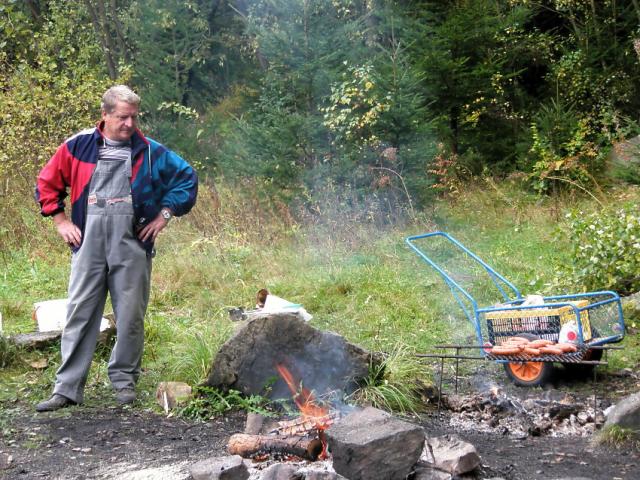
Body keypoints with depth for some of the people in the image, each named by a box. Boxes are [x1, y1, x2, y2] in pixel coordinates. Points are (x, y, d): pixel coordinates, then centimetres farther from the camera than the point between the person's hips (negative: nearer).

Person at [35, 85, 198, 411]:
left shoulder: (150, 152, 3)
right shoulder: (79, 146, 4)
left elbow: (187, 178, 10)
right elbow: (47, 183, 13)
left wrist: (164, 215, 4)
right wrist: (61, 221, 6)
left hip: (133, 246, 0)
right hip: (88, 246, 0)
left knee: (131, 317, 6)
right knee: (79, 315, 2)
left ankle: (124, 378, 23)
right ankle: (67, 388, 7)